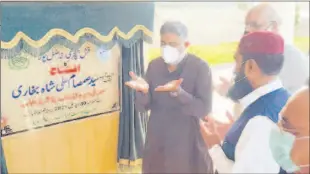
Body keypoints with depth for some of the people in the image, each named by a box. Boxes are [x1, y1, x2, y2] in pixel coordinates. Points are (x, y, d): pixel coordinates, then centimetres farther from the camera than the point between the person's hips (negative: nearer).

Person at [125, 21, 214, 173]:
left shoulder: (200, 67, -10)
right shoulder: (154, 66, 2)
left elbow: (204, 109, -16)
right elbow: (142, 107, 1)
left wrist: (177, 92, -31)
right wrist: (143, 91, -21)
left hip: (187, 145, -3)